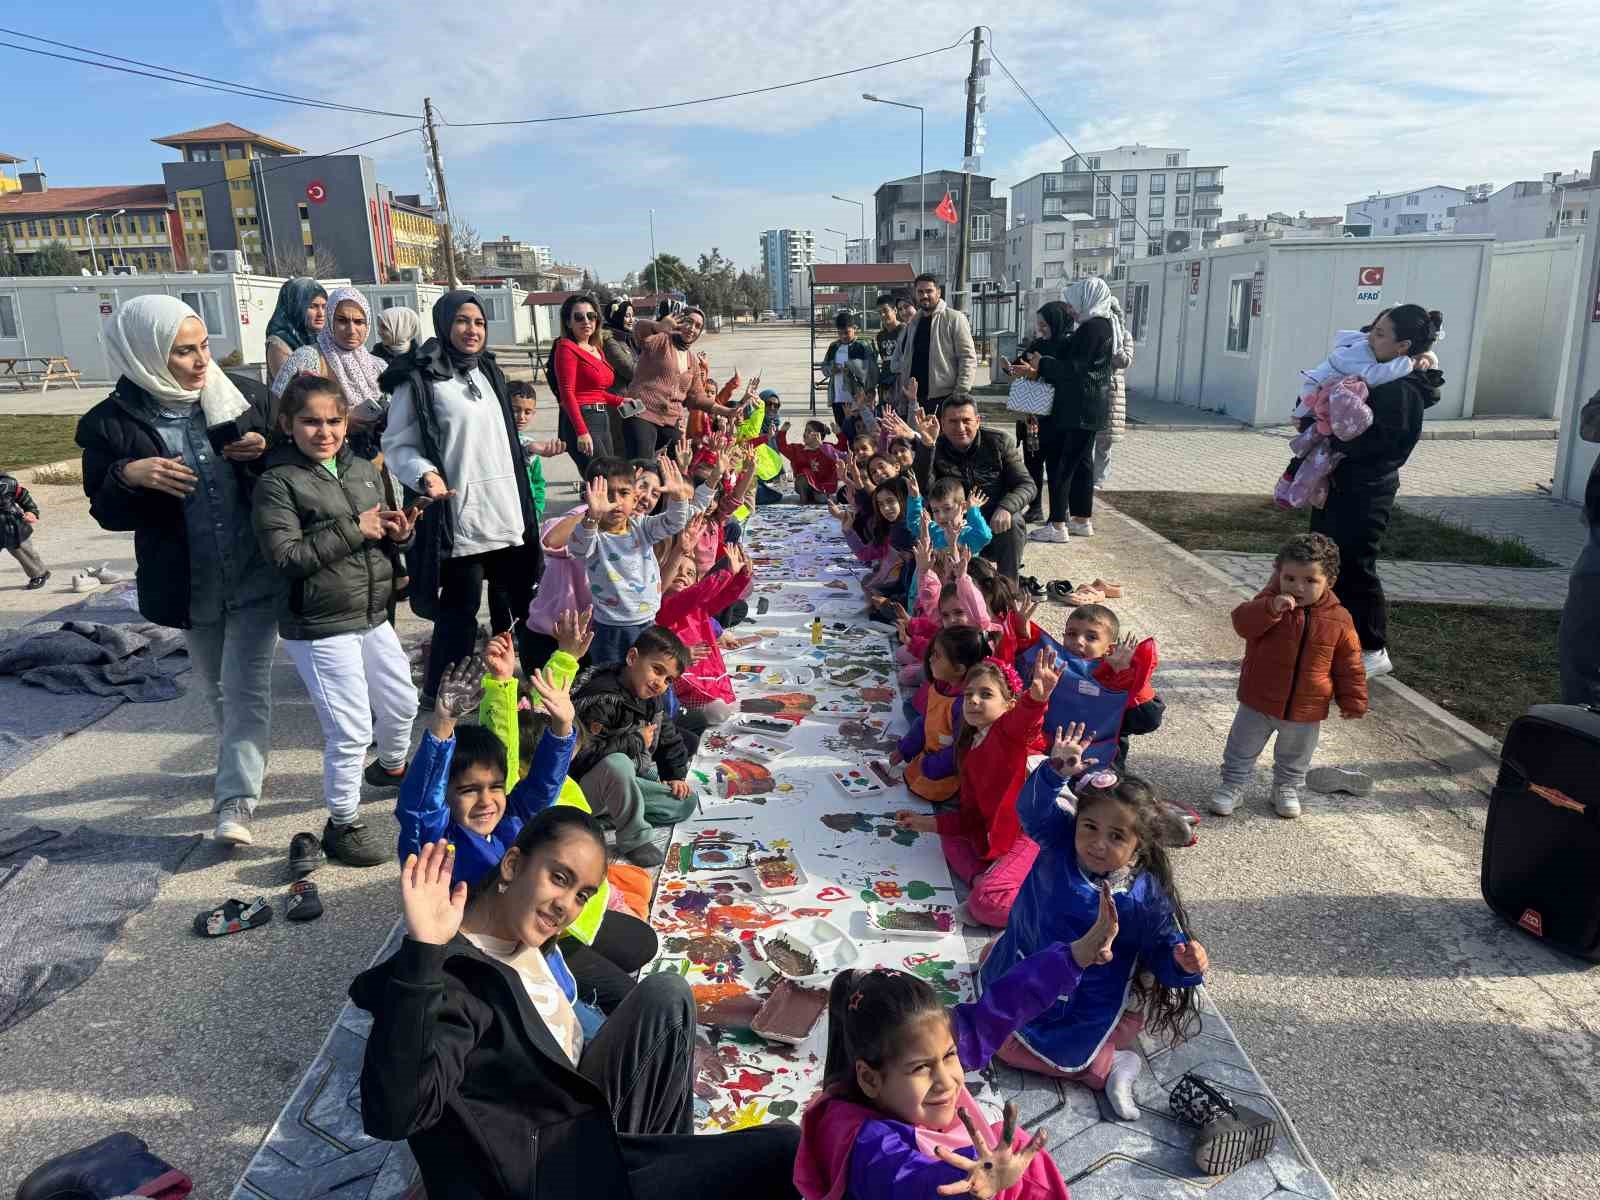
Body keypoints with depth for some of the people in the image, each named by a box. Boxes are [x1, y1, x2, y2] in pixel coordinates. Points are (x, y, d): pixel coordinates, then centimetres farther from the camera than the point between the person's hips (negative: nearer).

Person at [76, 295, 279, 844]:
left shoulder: (234, 396, -5)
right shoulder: (112, 423, -10)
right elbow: (107, 513, -4)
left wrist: (266, 453, -16)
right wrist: (127, 476, -25)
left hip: (256, 574, -1)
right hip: (191, 585, 1)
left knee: (246, 687, -5)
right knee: (217, 687, 21)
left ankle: (235, 801, 0)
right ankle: (241, 760, 46)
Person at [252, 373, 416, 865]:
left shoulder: (364, 470, 8)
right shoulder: (277, 482, -12)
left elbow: (382, 537, 18)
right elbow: (287, 556, -20)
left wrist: (399, 533, -5)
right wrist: (353, 530, -21)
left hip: (371, 615, 7)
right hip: (319, 627, -7)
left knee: (401, 702, 22)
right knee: (351, 730, -3)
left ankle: (393, 767, 51)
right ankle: (344, 823, 16)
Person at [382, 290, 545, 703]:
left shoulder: (488, 371, 15)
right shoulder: (418, 378, -9)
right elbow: (398, 446, -11)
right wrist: (425, 475, -28)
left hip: (507, 511, 7)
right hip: (459, 515, -7)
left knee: (525, 596, 14)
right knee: (460, 609, -1)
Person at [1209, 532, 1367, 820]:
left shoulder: (1339, 620, -10)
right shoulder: (1269, 602, -13)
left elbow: (1349, 664, -1)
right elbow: (1242, 622, -28)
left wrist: (1353, 701, 0)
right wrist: (1271, 608, -42)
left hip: (1306, 710, 1)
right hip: (1258, 701, -1)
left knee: (1295, 757, 22)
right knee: (1242, 750, 13)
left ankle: (1287, 787, 43)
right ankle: (1233, 785, 30)